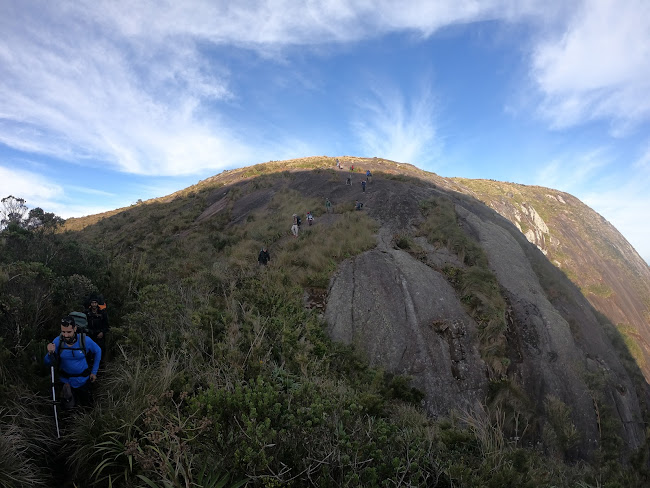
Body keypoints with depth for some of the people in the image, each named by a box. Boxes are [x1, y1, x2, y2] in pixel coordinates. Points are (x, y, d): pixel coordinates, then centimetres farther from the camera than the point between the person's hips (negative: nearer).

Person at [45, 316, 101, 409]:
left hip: (82, 380, 0)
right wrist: (50, 353, -35)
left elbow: (98, 351, -3)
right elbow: (48, 363, -13)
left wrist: (94, 372, -1)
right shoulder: (58, 341, -18)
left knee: (87, 405, 15)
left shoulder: (85, 340, -21)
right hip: (66, 380, 0)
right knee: (68, 406, 14)